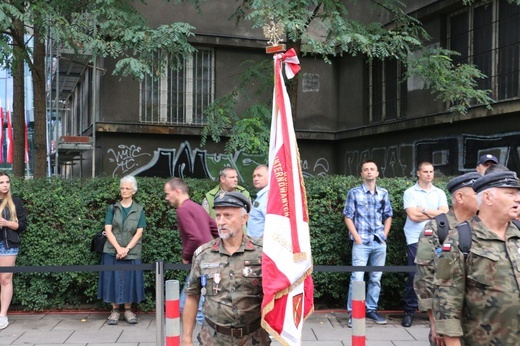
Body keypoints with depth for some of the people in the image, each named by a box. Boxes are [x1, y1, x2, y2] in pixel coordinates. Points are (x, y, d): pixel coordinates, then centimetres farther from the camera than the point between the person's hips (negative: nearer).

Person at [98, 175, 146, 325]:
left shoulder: (139, 210, 4)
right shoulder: (113, 208, 6)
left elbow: (139, 232, -2)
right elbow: (108, 230, -1)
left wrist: (127, 249, -13)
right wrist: (118, 248, -13)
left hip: (132, 252, 0)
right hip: (112, 251, 1)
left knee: (130, 280, 3)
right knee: (113, 280, 2)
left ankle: (128, 310, 16)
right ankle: (115, 310, 12)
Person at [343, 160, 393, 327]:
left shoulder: (384, 193, 10)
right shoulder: (354, 193, 0)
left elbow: (388, 216, 16)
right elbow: (348, 216, -1)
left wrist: (385, 235, 5)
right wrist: (356, 237, -8)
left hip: (380, 243, 4)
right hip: (361, 242, -4)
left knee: (376, 278, 10)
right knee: (357, 278, -7)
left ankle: (371, 309, 21)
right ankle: (354, 312, 0)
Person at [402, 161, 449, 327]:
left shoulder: (439, 193, 11)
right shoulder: (410, 192, 1)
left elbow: (445, 214, -2)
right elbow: (413, 216, -11)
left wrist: (424, 210, -8)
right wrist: (434, 213, -2)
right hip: (416, 240, -3)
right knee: (414, 275, -2)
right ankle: (409, 312, 7)